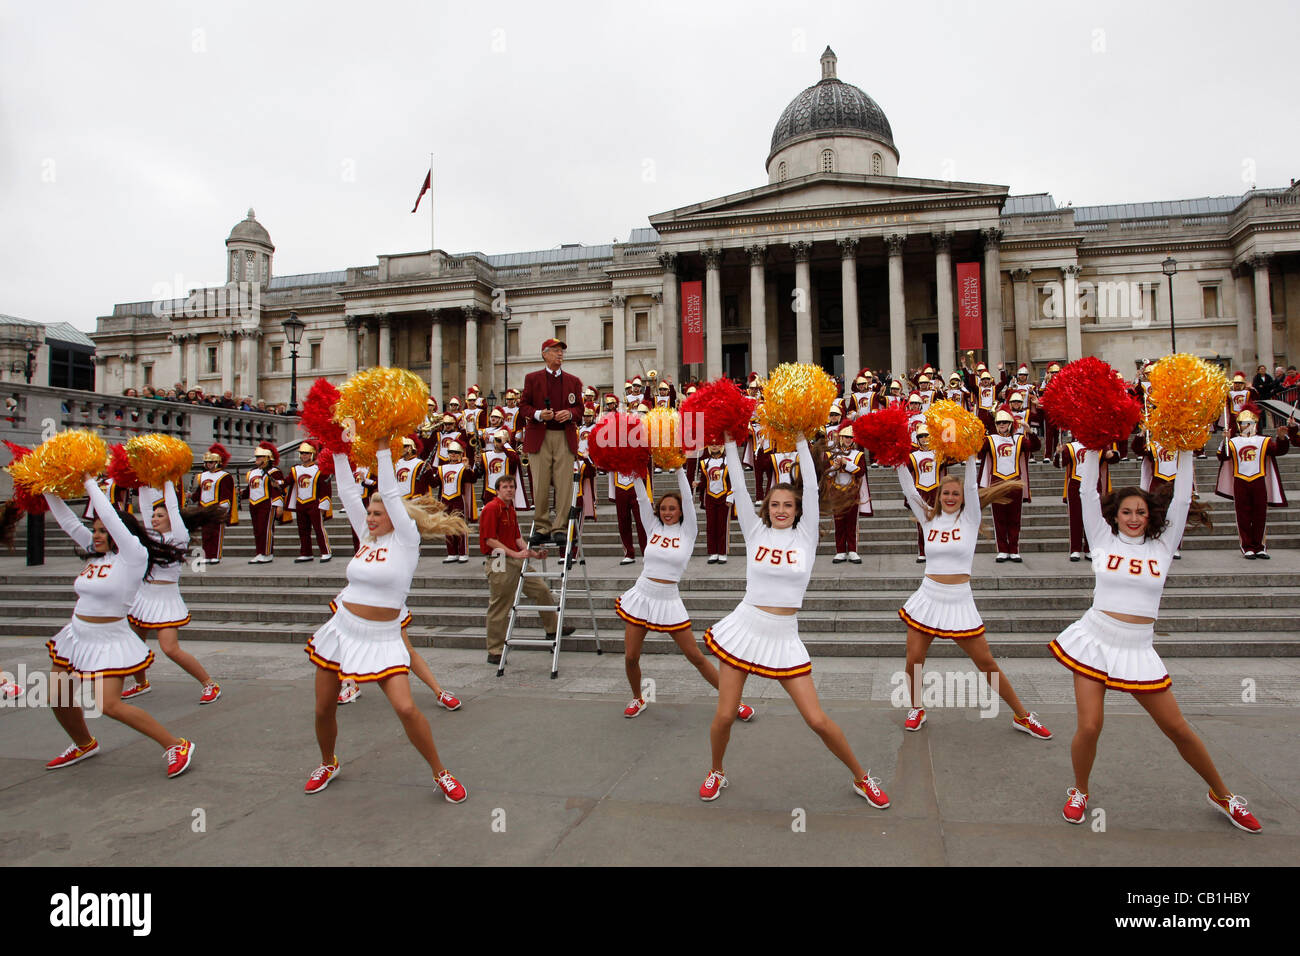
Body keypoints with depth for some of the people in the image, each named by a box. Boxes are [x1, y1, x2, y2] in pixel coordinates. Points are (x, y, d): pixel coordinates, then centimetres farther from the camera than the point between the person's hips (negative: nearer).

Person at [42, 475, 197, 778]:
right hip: (76, 637, 8)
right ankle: (85, 745, 42)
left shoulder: (134, 556, -14)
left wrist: (89, 482, -10)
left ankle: (177, 746, -9)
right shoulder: (97, 554, 7)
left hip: (108, 642, -8)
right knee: (59, 700, 15)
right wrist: (50, 490, 8)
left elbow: (111, 517, -20)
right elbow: (68, 522, 13)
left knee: (109, 705, -17)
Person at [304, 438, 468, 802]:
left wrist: (382, 448, -7)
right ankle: (328, 764, 41)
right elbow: (348, 494, 9)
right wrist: (339, 453, 8)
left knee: (406, 709, -17)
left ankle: (440, 773, 3)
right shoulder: (368, 538, 9)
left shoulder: (405, 540, -6)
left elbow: (390, 493, -12)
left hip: (382, 639, -6)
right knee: (324, 709, 12)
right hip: (342, 629, 6)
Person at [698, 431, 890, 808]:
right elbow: (739, 489, 0)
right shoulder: (756, 533, 5)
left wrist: (802, 441, -1)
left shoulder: (805, 536, 4)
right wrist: (730, 443, -2)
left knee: (817, 720, -2)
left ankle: (862, 779, 21)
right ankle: (716, 772, 31)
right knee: (724, 716, 2)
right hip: (745, 628, 1)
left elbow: (811, 489, -2)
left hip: (784, 638, 0)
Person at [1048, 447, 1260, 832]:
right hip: (1095, 640, -1)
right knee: (1089, 728, -7)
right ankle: (1079, 792, 19)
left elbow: (1181, 501, 2)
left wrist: (1185, 453, 2)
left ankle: (1222, 795, 31)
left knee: (1177, 728, 7)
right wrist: (1093, 449, -1)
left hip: (1138, 649, 1)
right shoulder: (1104, 540, 5)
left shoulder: (1162, 545, 8)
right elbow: (1087, 492, 0)